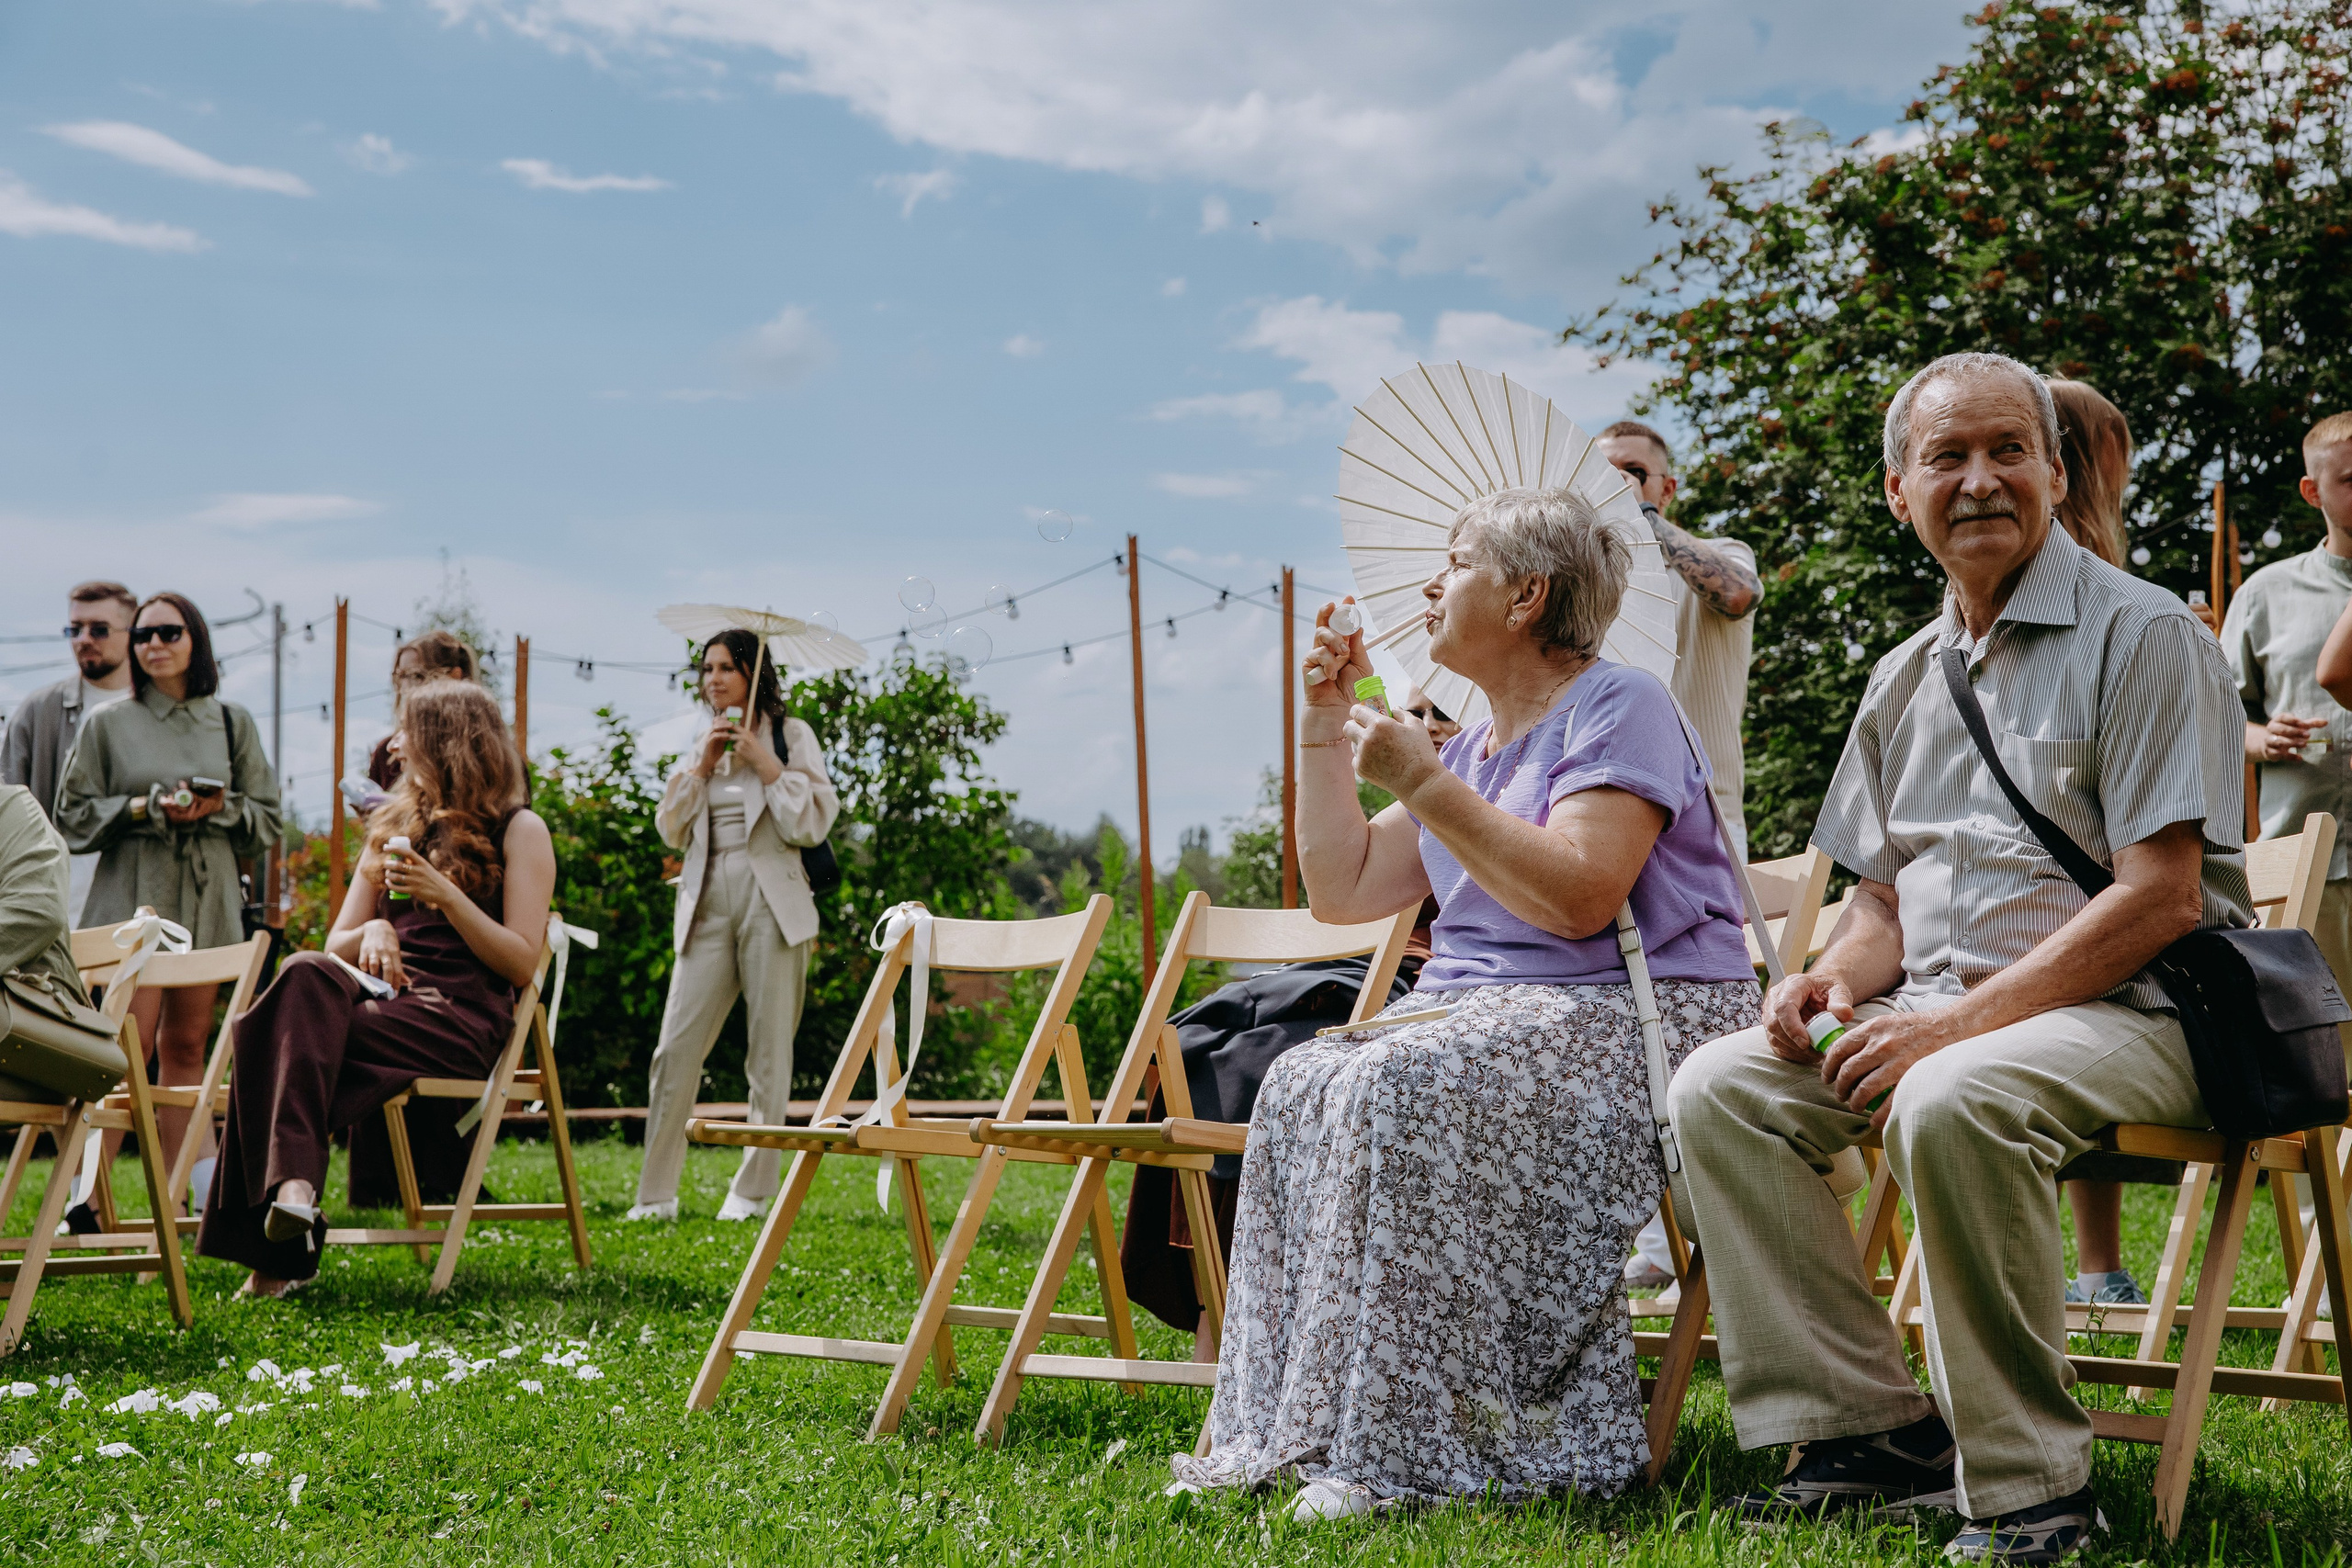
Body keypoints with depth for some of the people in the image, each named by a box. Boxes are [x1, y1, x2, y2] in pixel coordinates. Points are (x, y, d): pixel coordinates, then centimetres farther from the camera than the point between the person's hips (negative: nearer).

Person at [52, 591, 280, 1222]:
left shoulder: (233, 723, 11)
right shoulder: (107, 724, 4)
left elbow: (268, 817, 11)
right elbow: (75, 817, 2)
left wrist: (219, 808, -9)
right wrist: (148, 808, -12)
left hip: (209, 900, 3)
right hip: (133, 899, -3)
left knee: (185, 1046, 6)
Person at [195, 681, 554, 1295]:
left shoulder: (520, 831, 8)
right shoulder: (394, 825, 26)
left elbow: (523, 963, -2)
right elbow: (335, 944, 22)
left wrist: (446, 896, -12)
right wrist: (373, 930, -2)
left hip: (462, 1016, -5)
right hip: (382, 993, 5)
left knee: (288, 1039, -30)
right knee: (306, 974, -31)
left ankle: (277, 1254, -37)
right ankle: (292, 1183, -44)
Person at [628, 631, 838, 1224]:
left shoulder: (791, 735, 5)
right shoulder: (703, 743, 18)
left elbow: (813, 825, -3)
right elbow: (671, 830, 12)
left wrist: (764, 764, -8)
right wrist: (704, 766, 2)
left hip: (771, 903, -4)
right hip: (707, 903, 4)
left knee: (770, 1052, -2)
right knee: (676, 1047, -4)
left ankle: (752, 1193, 5)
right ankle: (655, 1194, 1)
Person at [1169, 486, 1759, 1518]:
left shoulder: (1618, 708, -6)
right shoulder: (1472, 744, 21)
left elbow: (1577, 898, -21)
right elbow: (1344, 891, 20)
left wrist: (1423, 784, -16)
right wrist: (1326, 725, 14)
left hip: (1635, 1017, -8)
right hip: (1485, 1009, 8)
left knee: (1397, 1089, -31)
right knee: (1301, 1089, -15)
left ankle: (1414, 1450, -29)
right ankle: (1298, 1426, -15)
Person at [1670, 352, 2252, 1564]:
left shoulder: (2141, 634, -7)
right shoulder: (1904, 679, 16)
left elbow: (2160, 897, -15)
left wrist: (1956, 1022, -21)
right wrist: (1839, 976, -4)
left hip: (2126, 1012, -7)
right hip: (1942, 1013, 7)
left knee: (1952, 1101, -37)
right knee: (1718, 1086, -12)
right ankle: (1868, 1430, -8)